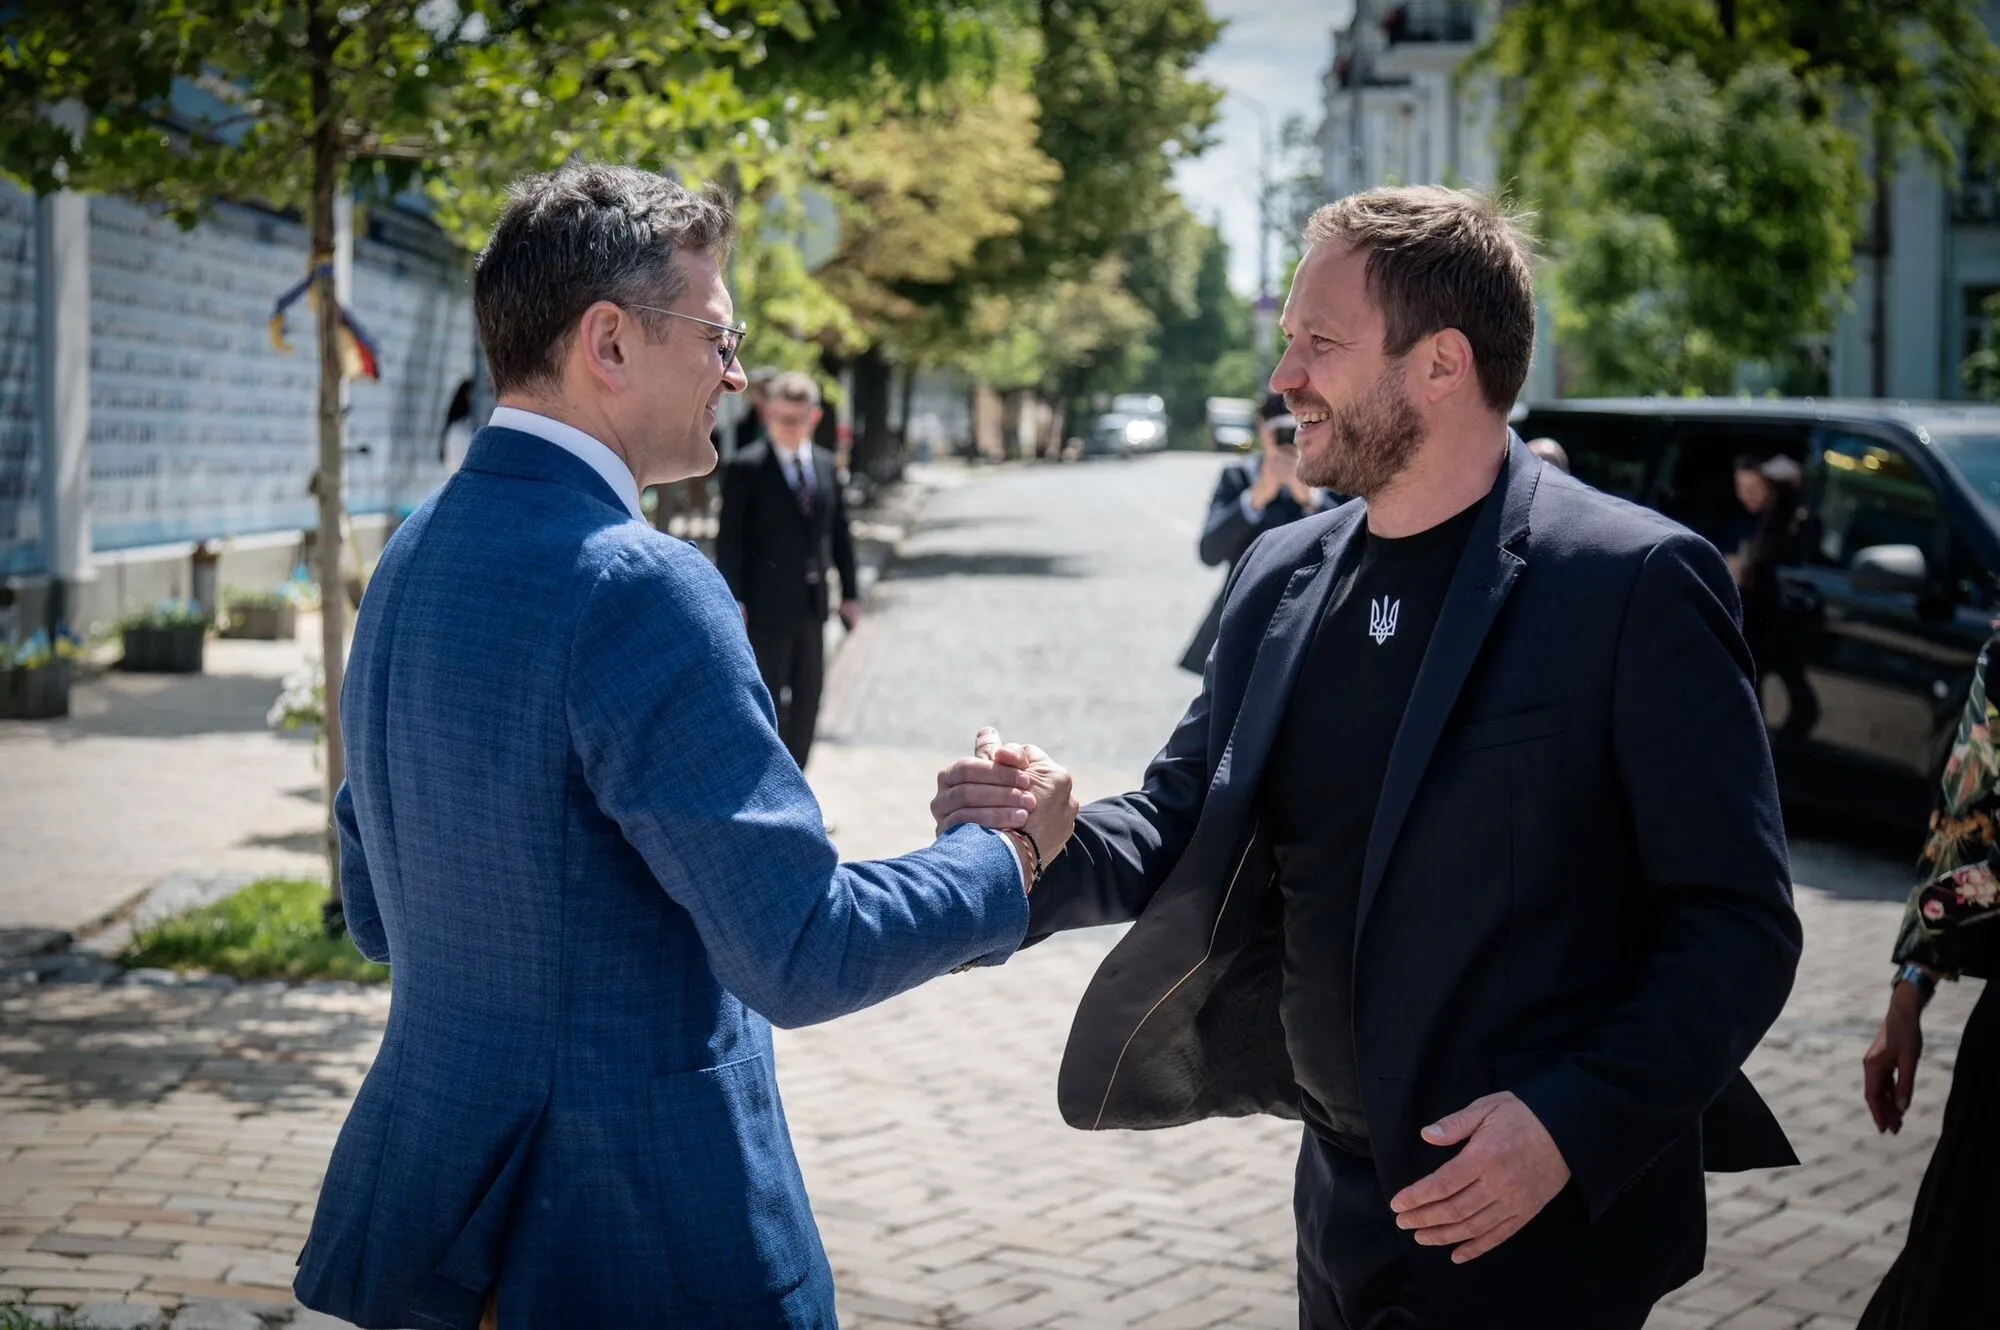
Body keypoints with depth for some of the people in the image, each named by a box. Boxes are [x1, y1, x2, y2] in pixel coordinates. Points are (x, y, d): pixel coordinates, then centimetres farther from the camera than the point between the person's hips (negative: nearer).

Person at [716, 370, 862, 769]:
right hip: (766, 606, -6)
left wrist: (850, 591, 10)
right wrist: (733, 601, -14)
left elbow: (839, 532, 13)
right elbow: (730, 539, -10)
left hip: (811, 604, 6)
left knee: (807, 699, 11)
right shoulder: (746, 468, -8)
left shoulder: (825, 466, 9)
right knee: (767, 701, -1)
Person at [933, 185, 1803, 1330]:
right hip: (1343, 1199, 6)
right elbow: (1185, 824, 13)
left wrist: (1576, 1124, -23)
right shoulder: (1281, 578, 7)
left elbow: (1739, 923, -13)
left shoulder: (1634, 582, -13)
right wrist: (1048, 845, -7)